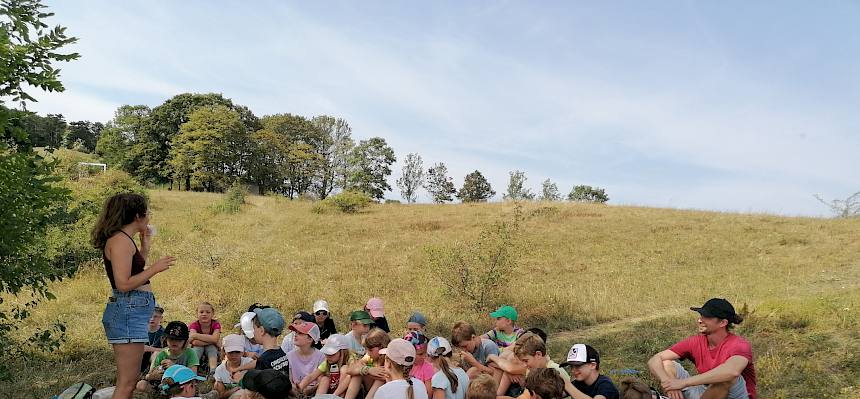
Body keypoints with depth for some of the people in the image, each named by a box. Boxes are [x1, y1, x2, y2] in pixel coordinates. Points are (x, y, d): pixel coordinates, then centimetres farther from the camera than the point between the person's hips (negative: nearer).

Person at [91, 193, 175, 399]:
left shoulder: (125, 239, 17)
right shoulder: (121, 240, -13)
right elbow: (123, 284, -19)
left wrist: (145, 247, 25)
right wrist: (155, 268, -12)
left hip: (132, 311, 11)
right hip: (127, 310, -11)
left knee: (126, 381, 16)